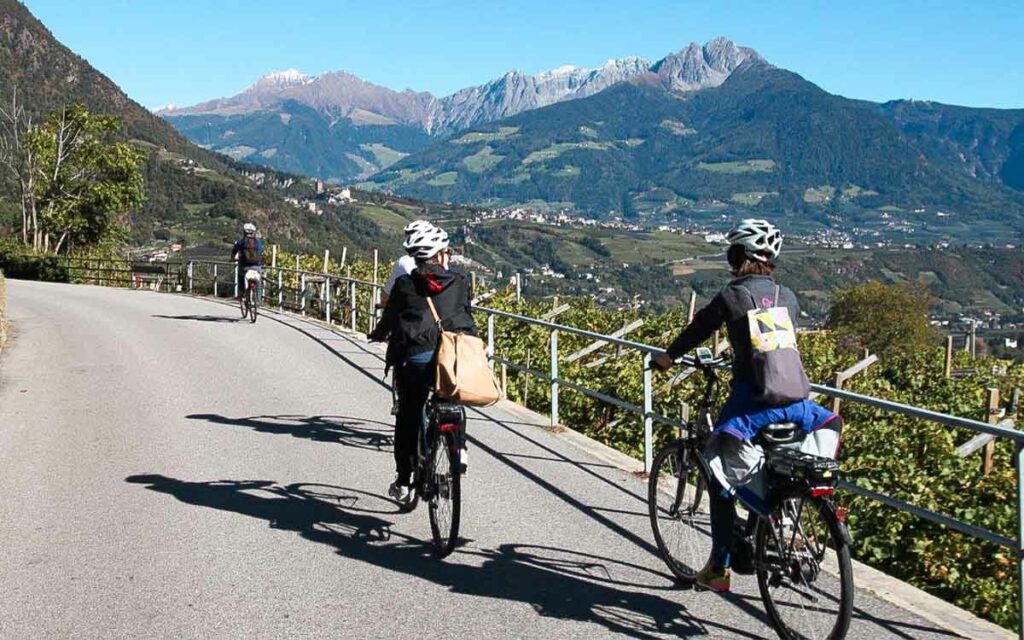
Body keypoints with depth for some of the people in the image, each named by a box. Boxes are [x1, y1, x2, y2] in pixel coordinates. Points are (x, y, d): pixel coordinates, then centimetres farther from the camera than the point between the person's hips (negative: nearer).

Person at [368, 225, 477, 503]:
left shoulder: (404, 284, 5)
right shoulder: (460, 283, 8)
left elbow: (389, 318, 14)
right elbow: (469, 320, 14)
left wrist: (378, 334, 36)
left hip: (414, 358, -1)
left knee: (408, 417, 13)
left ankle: (403, 482, 14)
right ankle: (459, 449, 11)